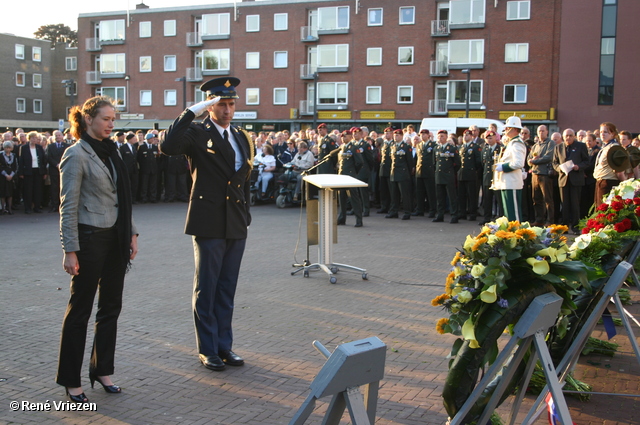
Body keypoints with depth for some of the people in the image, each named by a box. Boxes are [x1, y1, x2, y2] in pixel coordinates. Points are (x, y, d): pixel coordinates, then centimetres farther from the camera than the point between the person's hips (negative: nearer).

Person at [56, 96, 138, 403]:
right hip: (90, 239, -7)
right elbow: (68, 207, -12)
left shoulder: (111, 151, 11)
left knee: (111, 307, 12)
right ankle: (71, 380, 15)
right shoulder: (76, 154, -10)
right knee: (80, 309, 3)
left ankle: (102, 370, 26)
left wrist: (131, 233, 10)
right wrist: (70, 250, -15)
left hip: (116, 239, 7)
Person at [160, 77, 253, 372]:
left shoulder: (242, 138, 13)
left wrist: (245, 213, 14)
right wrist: (192, 112, -23)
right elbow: (168, 146, -26)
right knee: (206, 289, 5)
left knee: (227, 289, 14)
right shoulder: (197, 134, -6)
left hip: (236, 225, 6)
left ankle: (224, 345, 25)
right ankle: (207, 349, 17)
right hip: (208, 224, -6)